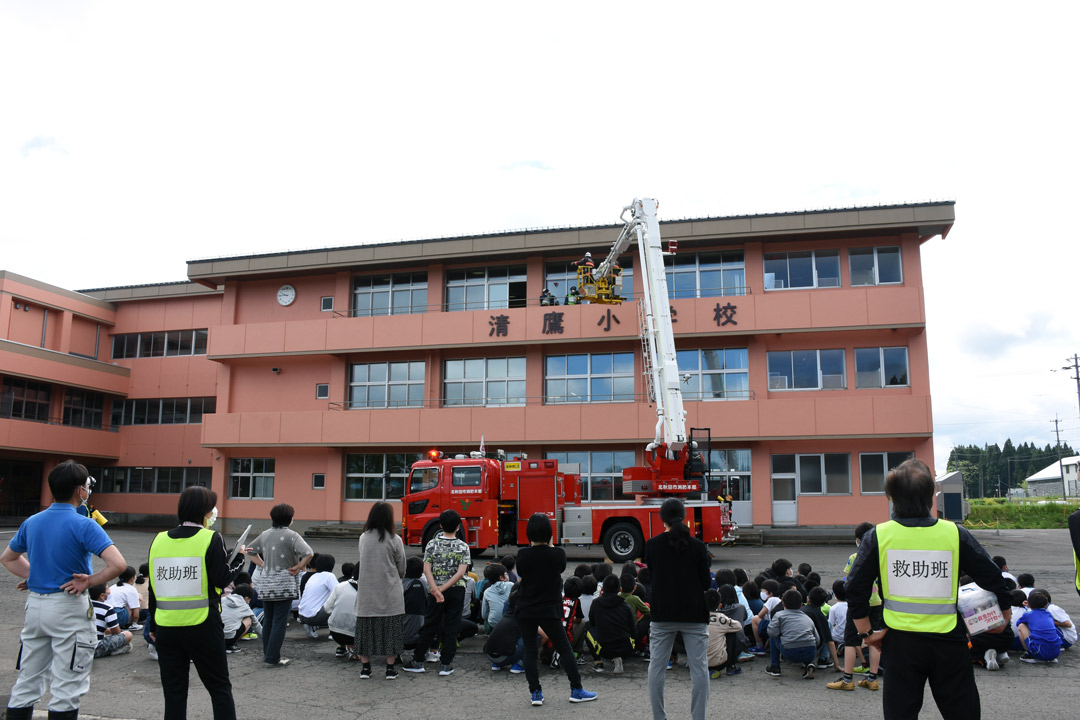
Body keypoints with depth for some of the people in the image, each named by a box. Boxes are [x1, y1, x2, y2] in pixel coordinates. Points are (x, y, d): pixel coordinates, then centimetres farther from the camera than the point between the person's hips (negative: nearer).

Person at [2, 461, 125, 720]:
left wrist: (34, 576, 13)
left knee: (27, 683, 17)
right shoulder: (84, 525, -16)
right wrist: (89, 581, -12)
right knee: (67, 688, 3)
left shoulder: (31, 522, 5)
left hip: (35, 604, 7)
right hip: (69, 609, -6)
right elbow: (118, 564, -26)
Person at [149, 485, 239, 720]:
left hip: (167, 627, 4)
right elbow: (221, 580, -13)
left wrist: (154, 626, 18)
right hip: (202, 625, -4)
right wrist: (238, 559, 4)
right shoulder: (211, 539, -9)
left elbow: (154, 586, 9)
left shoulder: (159, 540, 5)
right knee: (220, 687, 9)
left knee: (174, 690, 12)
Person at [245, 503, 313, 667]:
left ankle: (267, 654, 24)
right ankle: (273, 657, 0)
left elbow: (250, 551, 20)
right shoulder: (291, 535, -11)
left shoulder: (264, 535, 8)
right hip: (284, 584, -6)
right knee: (279, 621, -1)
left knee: (268, 620, 16)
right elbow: (308, 553, -24)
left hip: (265, 584, 6)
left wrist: (262, 564, 15)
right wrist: (298, 567, -10)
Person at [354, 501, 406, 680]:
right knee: (390, 628, 7)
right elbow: (401, 568, 0)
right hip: (389, 592, -2)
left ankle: (365, 667, 17)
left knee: (366, 627, 12)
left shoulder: (363, 538, -1)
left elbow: (362, 561, 10)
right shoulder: (394, 540, -9)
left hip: (366, 592, 3)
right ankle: (390, 668, 10)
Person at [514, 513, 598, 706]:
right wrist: (550, 545, 10)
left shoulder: (523, 555, -10)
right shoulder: (558, 554, -13)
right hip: (549, 610, -1)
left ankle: (535, 692, 9)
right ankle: (576, 690, 14)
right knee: (564, 648, 10)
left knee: (530, 651, 10)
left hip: (525, 610, 1)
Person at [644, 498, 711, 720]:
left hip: (662, 614, 1)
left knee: (657, 666, 10)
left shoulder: (652, 545, -3)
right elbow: (706, 583, -2)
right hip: (694, 614, -1)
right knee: (699, 668, 6)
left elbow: (652, 577, 8)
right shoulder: (698, 546, -6)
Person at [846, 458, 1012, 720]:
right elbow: (992, 578, 3)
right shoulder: (955, 534, -6)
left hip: (900, 642, 0)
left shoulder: (878, 536, -7)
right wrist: (1004, 612, 21)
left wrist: (866, 632, 5)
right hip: (948, 642, 1)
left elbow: (856, 589, -7)